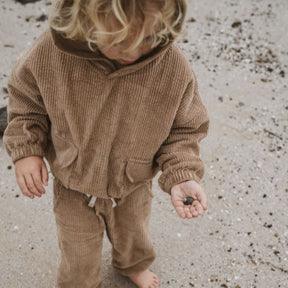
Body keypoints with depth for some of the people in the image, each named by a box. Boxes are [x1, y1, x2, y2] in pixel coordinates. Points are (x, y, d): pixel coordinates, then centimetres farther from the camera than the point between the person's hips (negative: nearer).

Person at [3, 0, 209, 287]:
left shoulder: (174, 67, -30)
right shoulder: (49, 52, -30)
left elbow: (183, 129, -13)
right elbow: (25, 97, -8)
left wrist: (181, 177, -27)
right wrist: (25, 149, -18)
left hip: (134, 188, 1)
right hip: (73, 187, -1)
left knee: (133, 234, 33)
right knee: (79, 252, 24)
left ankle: (134, 265, 70)